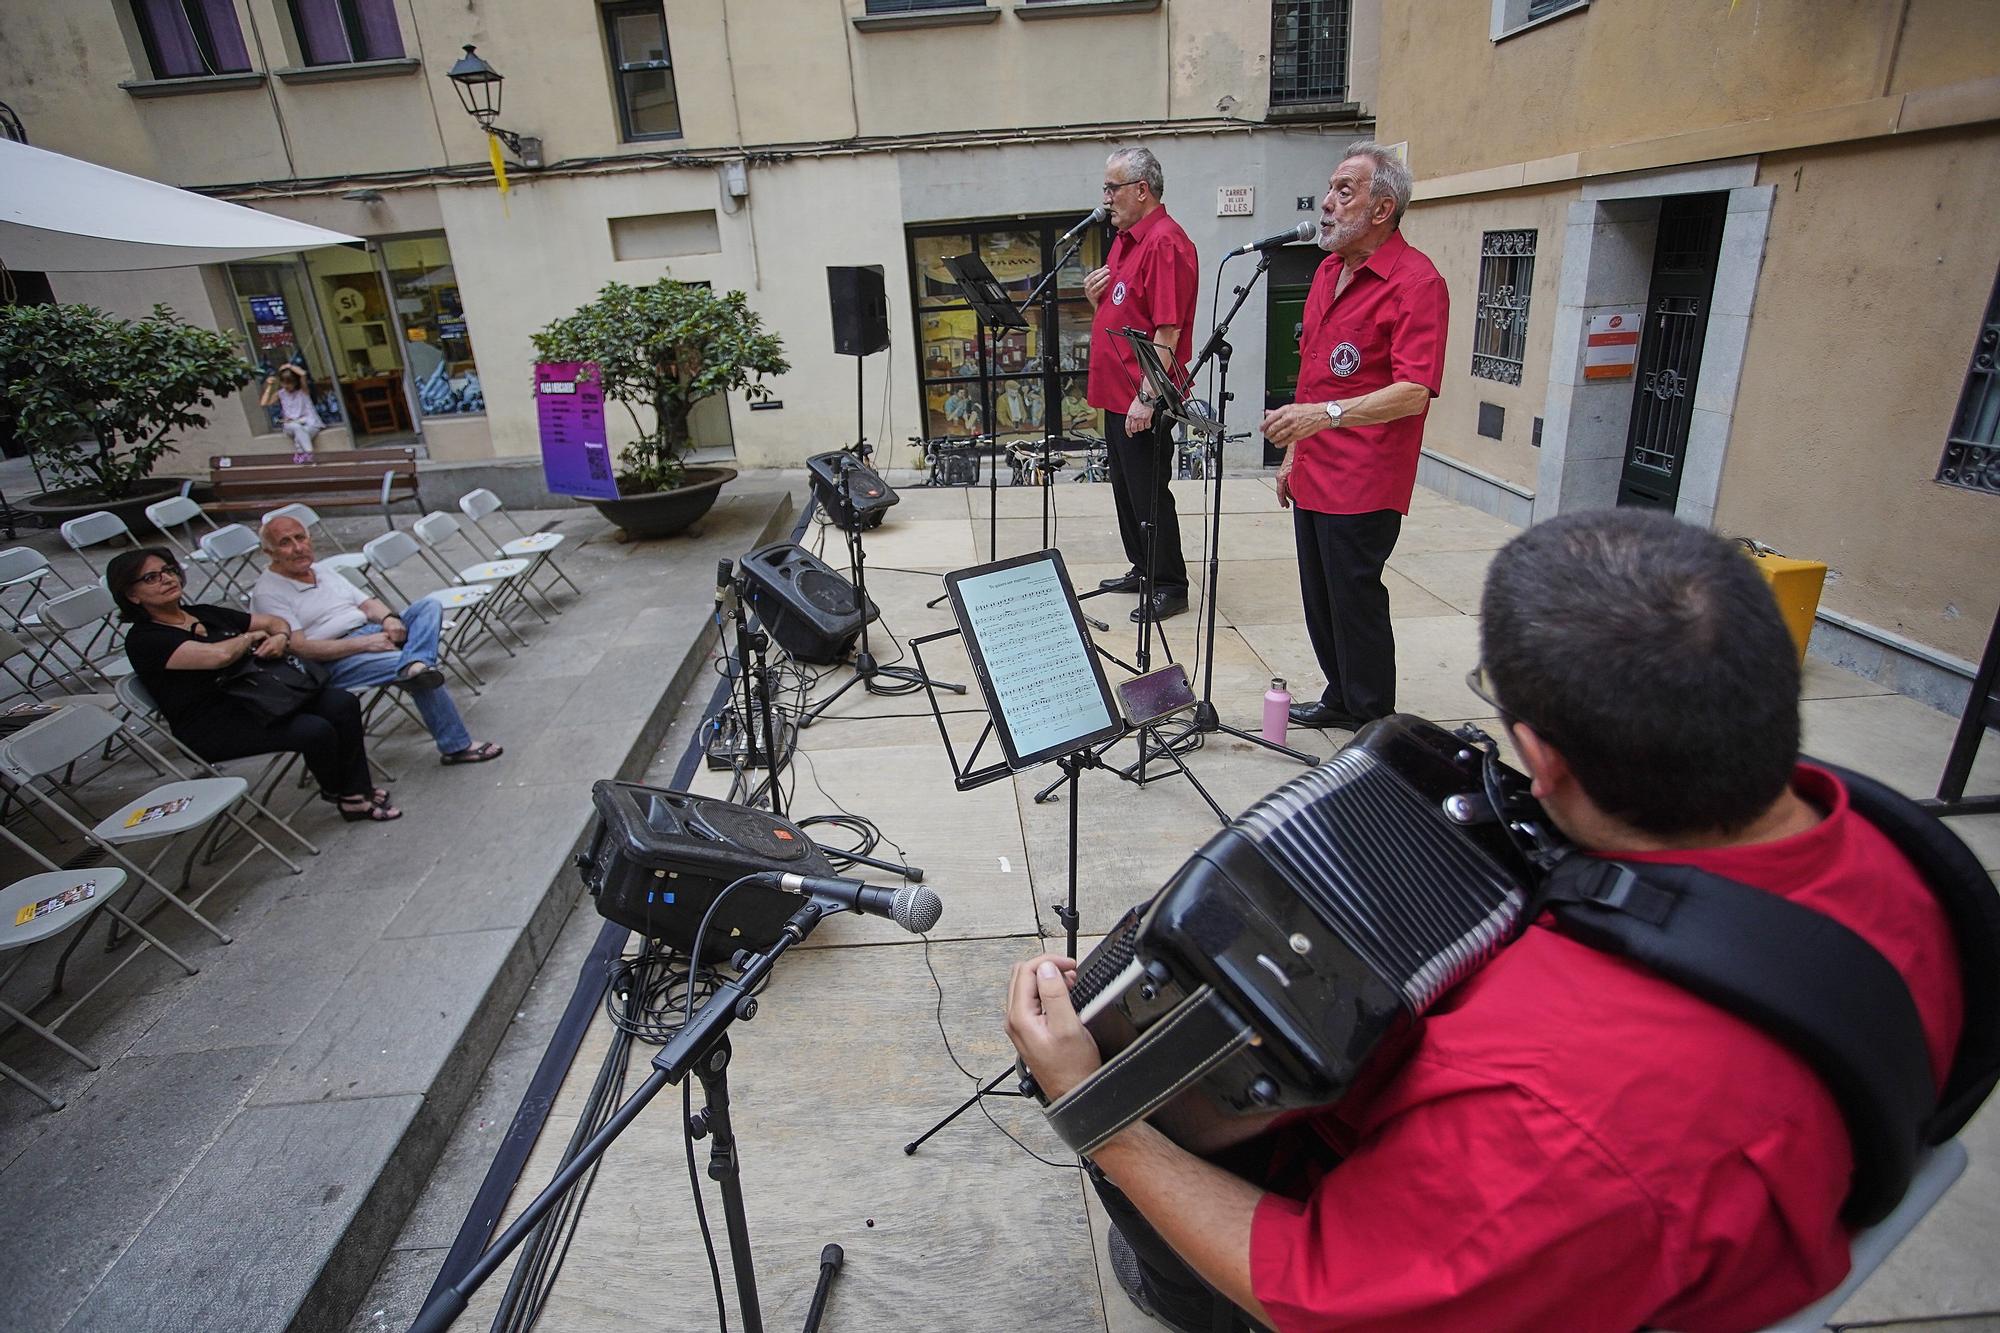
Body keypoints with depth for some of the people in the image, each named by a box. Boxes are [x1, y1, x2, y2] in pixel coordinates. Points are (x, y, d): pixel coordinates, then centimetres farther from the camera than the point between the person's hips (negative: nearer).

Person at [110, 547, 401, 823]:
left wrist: (280, 637, -6)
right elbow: (219, 655, -26)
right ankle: (335, 791, 4)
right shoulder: (143, 640, -9)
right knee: (315, 730, -26)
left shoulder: (205, 614, 16)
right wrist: (251, 637, -5)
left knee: (341, 703, -16)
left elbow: (275, 621, 18)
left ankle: (356, 794, -11)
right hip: (214, 728, -8)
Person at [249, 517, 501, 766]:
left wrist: (389, 618, -8)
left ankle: (415, 664, -41)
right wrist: (363, 643, -20)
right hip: (334, 663, -8)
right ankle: (457, 746, -26)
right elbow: (299, 647, -15)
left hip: (372, 634, 8)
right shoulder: (267, 593, -4)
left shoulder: (324, 572, 19)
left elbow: (367, 604, 17)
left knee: (429, 607, -10)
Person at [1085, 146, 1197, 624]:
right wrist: (1095, 295, 2)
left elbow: (1167, 331, -22)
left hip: (1143, 400, -10)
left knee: (1149, 494, -2)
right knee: (1125, 487, 17)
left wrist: (1146, 397, -25)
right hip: (1116, 393, 10)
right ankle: (1142, 569, 31)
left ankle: (1170, 587, 10)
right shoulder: (1124, 239, 15)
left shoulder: (1165, 243, -16)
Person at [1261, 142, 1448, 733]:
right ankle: (1340, 699, 32)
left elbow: (1414, 391, -23)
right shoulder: (1329, 269, 14)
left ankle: (1374, 726, 14)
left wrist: (1326, 414, -35)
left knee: (1355, 601, -1)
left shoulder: (1415, 281, -13)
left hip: (1363, 483, -8)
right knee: (1320, 600, 15)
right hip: (1314, 476, 8)